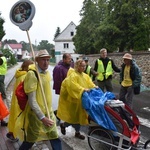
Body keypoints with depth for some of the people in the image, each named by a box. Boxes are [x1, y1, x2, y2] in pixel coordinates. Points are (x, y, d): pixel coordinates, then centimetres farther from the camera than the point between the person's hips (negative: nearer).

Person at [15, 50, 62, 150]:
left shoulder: (47, 72, 4)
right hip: (36, 114, -7)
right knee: (30, 141, 10)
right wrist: (42, 117, -26)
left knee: (55, 139, 12)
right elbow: (31, 100, -24)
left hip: (49, 112, 7)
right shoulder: (32, 74, -21)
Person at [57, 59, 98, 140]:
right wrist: (82, 89, -39)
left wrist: (94, 87, -13)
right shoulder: (73, 75, -18)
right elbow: (72, 85, -31)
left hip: (80, 99, 8)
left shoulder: (85, 75, 11)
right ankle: (63, 125, 26)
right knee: (74, 116, -1)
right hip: (72, 99, -8)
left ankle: (77, 132, 26)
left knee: (79, 115, 12)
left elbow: (89, 83, 7)